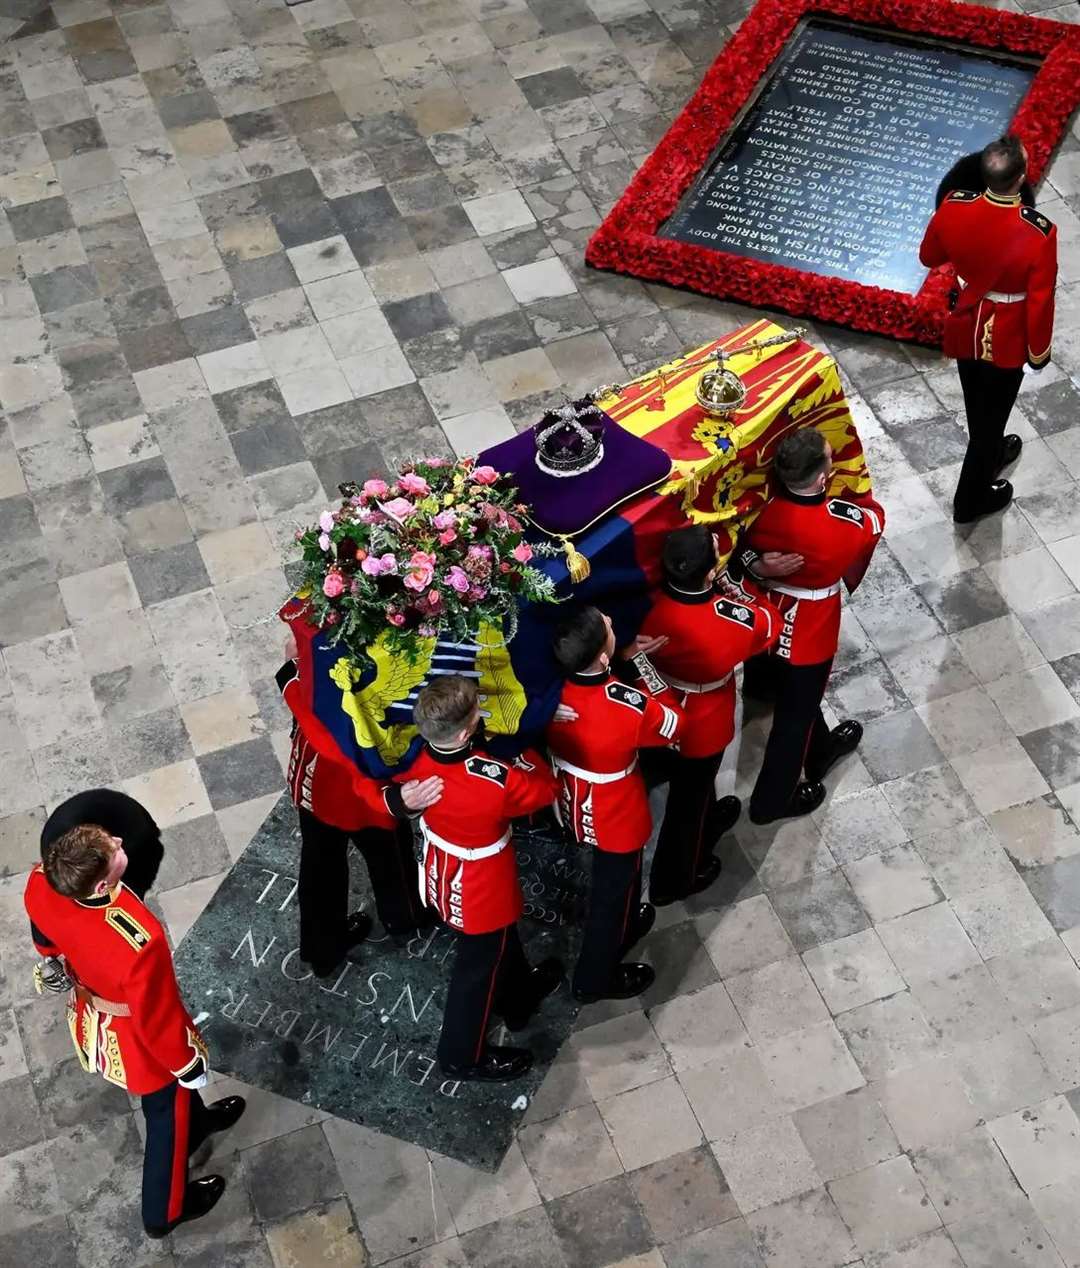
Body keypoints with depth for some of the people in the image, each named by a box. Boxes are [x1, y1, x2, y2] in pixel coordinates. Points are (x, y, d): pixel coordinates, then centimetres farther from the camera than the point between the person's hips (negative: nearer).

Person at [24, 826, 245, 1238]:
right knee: (167, 1114, 25)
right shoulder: (139, 941, -48)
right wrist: (188, 1065, -9)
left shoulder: (40, 884, -29)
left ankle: (195, 1121, 67)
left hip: (90, 1015, 6)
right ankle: (164, 1212, 51)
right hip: (139, 1040, -6)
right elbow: (156, 1020, -29)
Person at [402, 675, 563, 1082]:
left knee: (500, 938, 33)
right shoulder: (497, 781, -40)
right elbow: (545, 788, -17)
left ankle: (518, 995, 61)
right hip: (481, 891, -6)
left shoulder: (416, 758, -26)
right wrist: (525, 748, -6)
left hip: (442, 876, 6)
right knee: (479, 967, 20)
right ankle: (463, 1056, 43)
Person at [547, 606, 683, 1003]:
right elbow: (673, 725, -16)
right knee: (612, 892, 21)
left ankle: (624, 925, 62)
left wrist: (629, 657, -5)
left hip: (573, 807, 5)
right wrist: (640, 660, -19)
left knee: (609, 883, 34)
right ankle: (595, 980, 42)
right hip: (616, 819, -5)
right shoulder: (631, 706, -39)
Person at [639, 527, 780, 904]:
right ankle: (673, 880, 45)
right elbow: (771, 625, -15)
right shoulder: (733, 623, -39)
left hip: (662, 712, 4)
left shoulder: (653, 602, -29)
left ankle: (709, 820, 65)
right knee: (687, 798, 21)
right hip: (703, 727, -4)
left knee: (694, 785, 34)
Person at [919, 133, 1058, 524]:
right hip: (1006, 340, -4)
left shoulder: (954, 207, -23)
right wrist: (1039, 351, -3)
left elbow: (928, 257, -2)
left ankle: (992, 453, 59)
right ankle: (971, 500, 35)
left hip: (965, 327, 4)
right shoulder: (1038, 233, -33)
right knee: (992, 412, 18)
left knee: (978, 405, 29)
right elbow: (1040, 302, -20)